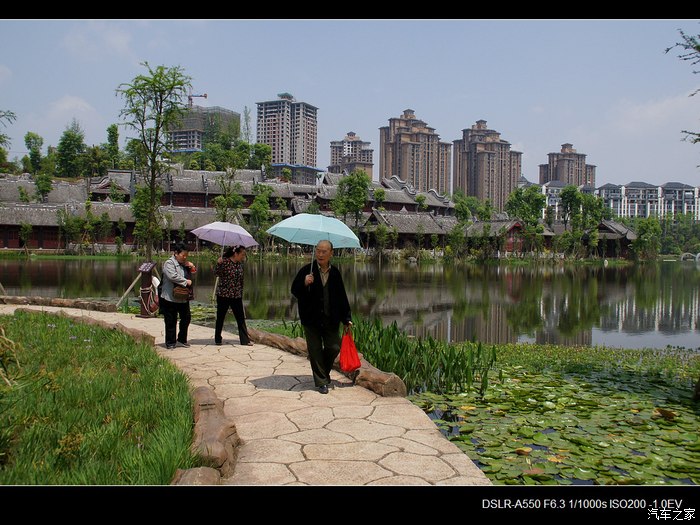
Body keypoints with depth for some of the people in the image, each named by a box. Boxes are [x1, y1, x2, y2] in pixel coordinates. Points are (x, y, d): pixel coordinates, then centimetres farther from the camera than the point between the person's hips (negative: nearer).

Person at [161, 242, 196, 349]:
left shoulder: (185, 264, 14)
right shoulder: (169, 263, -10)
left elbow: (193, 273, 28)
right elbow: (173, 276, -25)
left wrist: (192, 267, 6)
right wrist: (186, 281, -17)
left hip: (184, 298, 8)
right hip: (170, 299, -7)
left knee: (186, 318, 12)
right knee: (171, 321, 1)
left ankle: (182, 339, 28)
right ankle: (170, 342, 12)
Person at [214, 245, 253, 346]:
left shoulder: (240, 263, 6)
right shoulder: (224, 261, -11)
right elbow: (217, 274, -19)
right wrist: (219, 263, -31)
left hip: (237, 296, 5)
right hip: (223, 295, -5)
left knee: (241, 318, 3)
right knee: (220, 318, 7)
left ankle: (245, 340, 7)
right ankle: (218, 339, 19)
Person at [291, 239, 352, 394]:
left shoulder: (335, 273, 4)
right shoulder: (307, 270, -6)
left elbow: (341, 297, 9)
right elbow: (295, 291, -6)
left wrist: (346, 319, 8)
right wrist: (305, 283, -26)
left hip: (331, 319, 3)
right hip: (312, 319, -2)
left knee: (334, 348, 4)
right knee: (315, 351, 2)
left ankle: (325, 371, 32)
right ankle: (321, 382, 15)